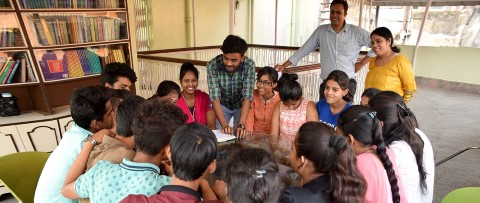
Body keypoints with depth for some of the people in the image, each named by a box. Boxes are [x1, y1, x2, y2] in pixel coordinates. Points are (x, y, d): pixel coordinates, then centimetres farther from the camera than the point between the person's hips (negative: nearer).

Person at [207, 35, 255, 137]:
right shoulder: (212, 65, -29)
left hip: (241, 105, 0)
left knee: (239, 135, -2)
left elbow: (247, 97, -32)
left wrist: (241, 125, -43)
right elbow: (215, 97, -32)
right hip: (222, 105, 0)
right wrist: (224, 124, -43)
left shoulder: (249, 65, -28)